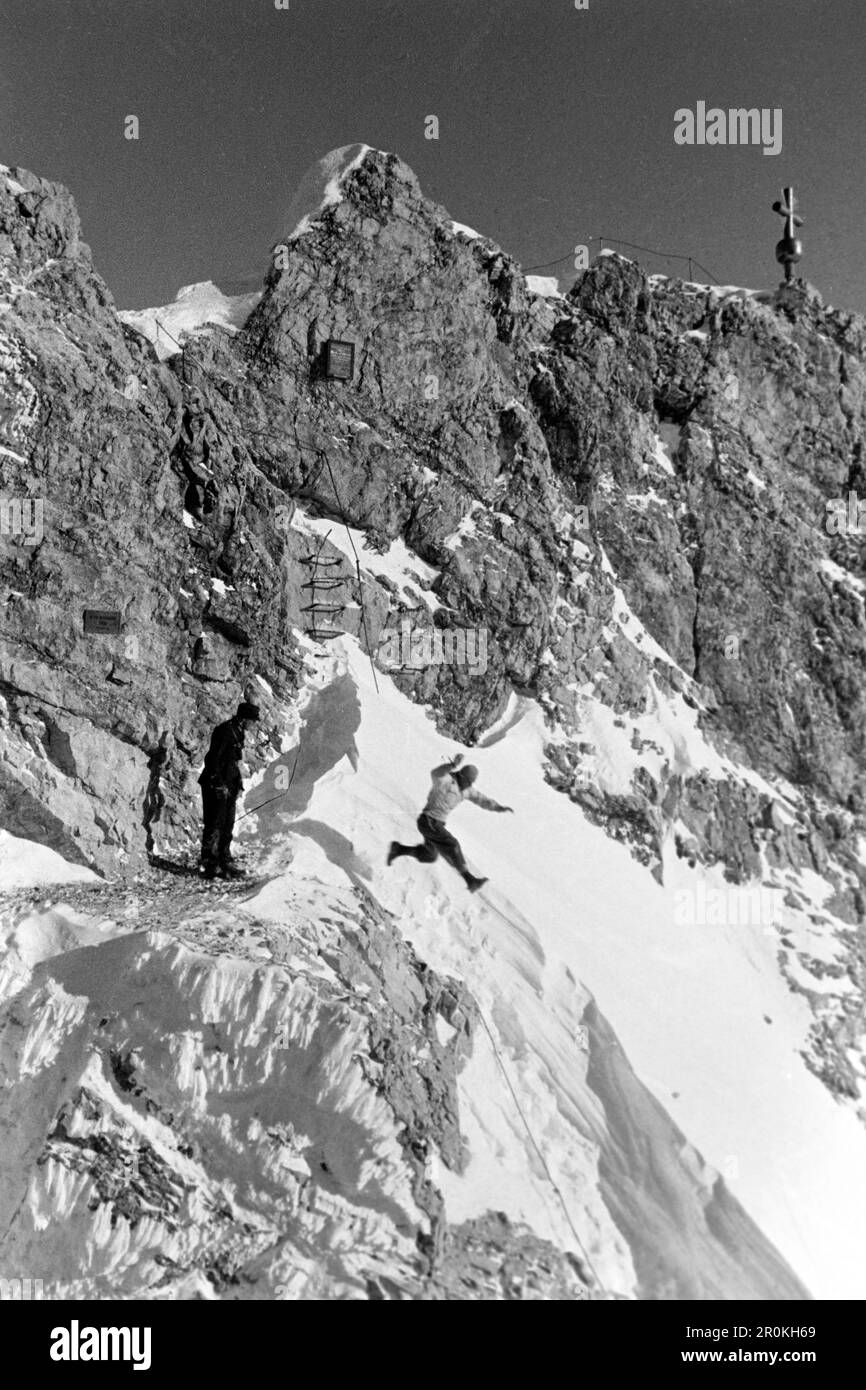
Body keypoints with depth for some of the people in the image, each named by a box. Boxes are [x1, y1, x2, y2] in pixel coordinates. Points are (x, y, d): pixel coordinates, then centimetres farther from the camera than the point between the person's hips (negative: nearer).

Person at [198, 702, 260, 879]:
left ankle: (225, 862, 17)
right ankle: (210, 865, 0)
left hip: (228, 786, 9)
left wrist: (238, 784, 17)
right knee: (214, 826, -5)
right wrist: (220, 785, -19)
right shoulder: (224, 731, -16)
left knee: (227, 826, 11)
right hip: (216, 785, -9)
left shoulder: (238, 732, 13)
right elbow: (212, 759, -19)